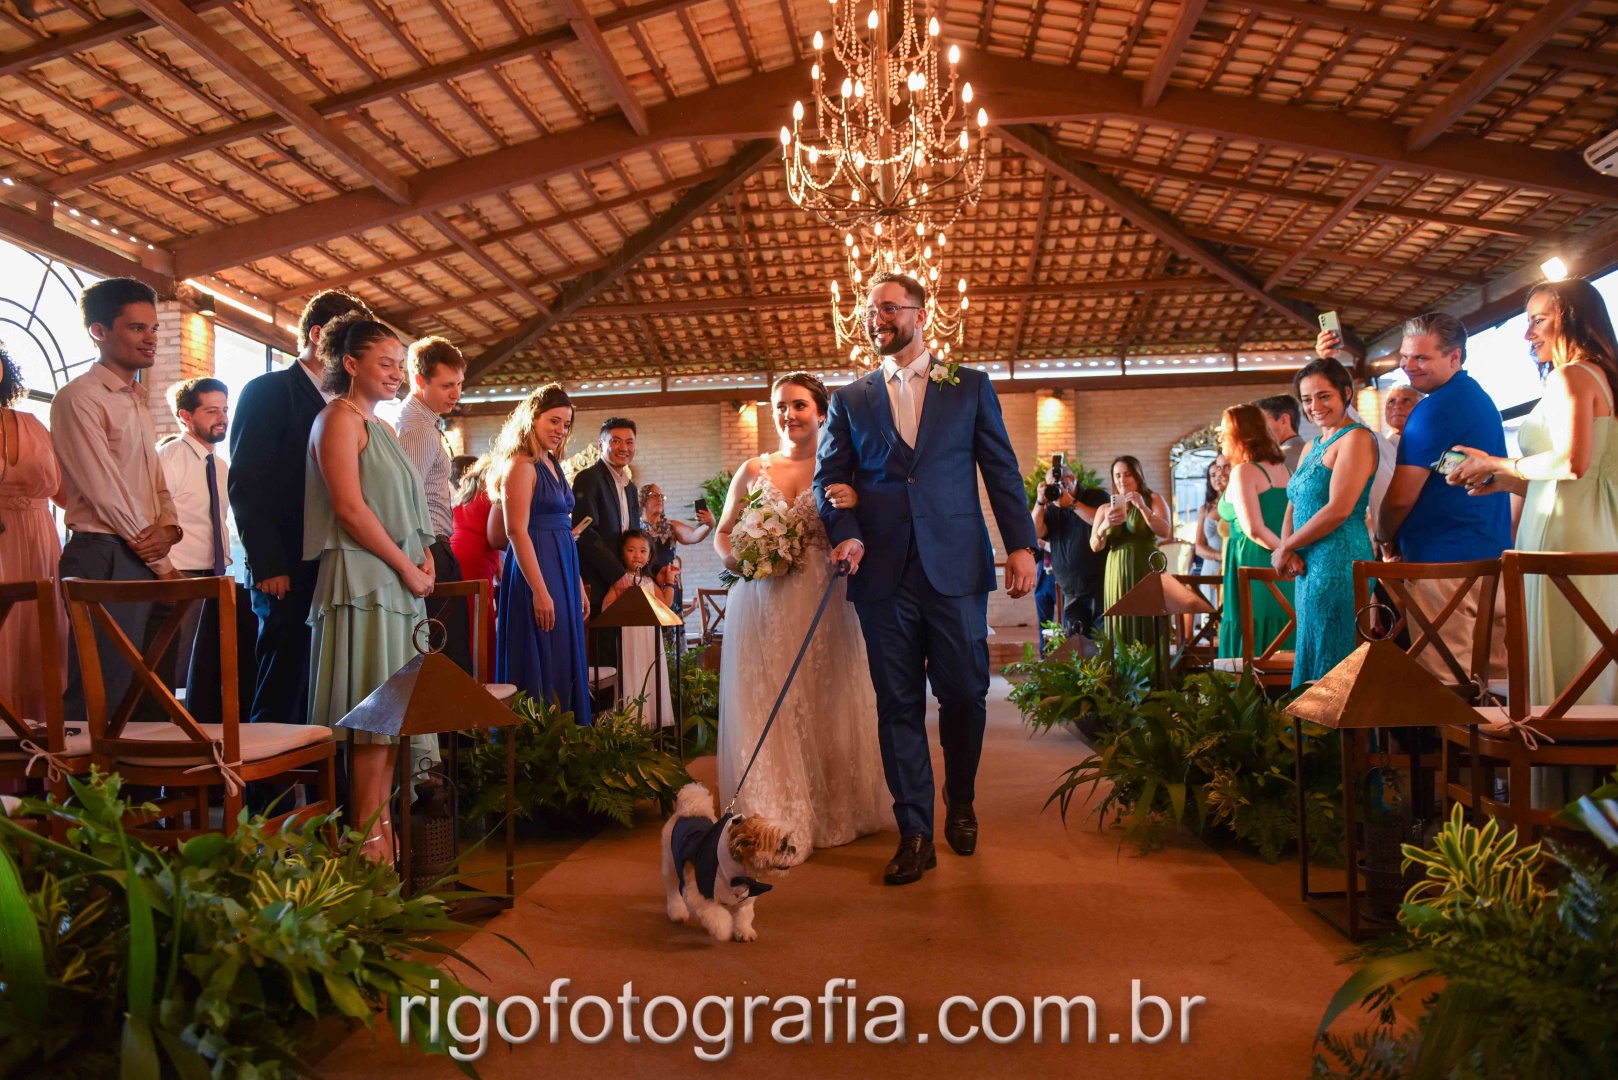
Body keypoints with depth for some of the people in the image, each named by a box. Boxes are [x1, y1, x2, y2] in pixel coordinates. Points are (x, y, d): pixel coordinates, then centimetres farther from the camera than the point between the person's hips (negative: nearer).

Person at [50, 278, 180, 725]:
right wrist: (163, 567, -8)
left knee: (146, 702, 9)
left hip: (148, 563, 8)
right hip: (105, 559, -8)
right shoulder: (80, 397, -6)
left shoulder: (137, 402, 20)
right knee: (101, 703, -8)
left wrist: (168, 529, -3)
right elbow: (105, 491, -12)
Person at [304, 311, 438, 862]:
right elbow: (350, 508, -15)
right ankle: (368, 836, -3)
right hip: (362, 579, -9)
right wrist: (407, 568, -12)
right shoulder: (339, 419, -5)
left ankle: (382, 824, 11)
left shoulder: (383, 428, 22)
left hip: (398, 583, 9)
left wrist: (424, 562, 7)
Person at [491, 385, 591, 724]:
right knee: (542, 665, -4)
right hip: (535, 572, -9)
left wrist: (578, 583, 14)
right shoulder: (521, 465, -10)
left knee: (566, 664, 11)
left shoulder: (552, 464, 15)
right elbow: (517, 532, -17)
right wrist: (540, 591, -21)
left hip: (562, 569, 9)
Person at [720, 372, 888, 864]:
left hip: (822, 607, -2)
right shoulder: (752, 470, 10)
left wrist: (854, 506, -21)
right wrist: (740, 557, -5)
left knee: (824, 707, 3)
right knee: (765, 710, 1)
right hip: (760, 608, 2)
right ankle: (772, 822, 9)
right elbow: (722, 534, 15)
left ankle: (831, 816, 18)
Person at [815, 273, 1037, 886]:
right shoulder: (850, 400, 14)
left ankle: (961, 803, 29)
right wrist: (844, 531, -10)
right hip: (883, 572, 1)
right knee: (898, 705, 3)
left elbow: (1002, 470, 8)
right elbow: (829, 477, 9)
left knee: (964, 694, 3)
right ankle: (915, 834, 12)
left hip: (956, 566, -1)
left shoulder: (969, 387, 11)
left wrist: (1021, 544, -1)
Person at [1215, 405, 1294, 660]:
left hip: (1255, 565, -8)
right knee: (1282, 651, 9)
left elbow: (1254, 530, -17)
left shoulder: (1244, 471, -10)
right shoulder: (1281, 467, 14)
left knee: (1252, 648, -4)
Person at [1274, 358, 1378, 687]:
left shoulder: (1356, 438, -9)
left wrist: (1285, 548, -9)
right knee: (1310, 657, 12)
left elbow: (1338, 510, -18)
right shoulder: (1311, 447, 18)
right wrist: (1288, 552, -5)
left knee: (1328, 663, -3)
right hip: (1309, 568, 9)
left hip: (1338, 562, -9)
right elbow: (1293, 509, 15)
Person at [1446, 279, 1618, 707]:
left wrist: (1497, 464, -8)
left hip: (1562, 533, -10)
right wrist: (1501, 479, 16)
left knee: (1560, 661, -6)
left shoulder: (1571, 375, -7)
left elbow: (1572, 462, -20)